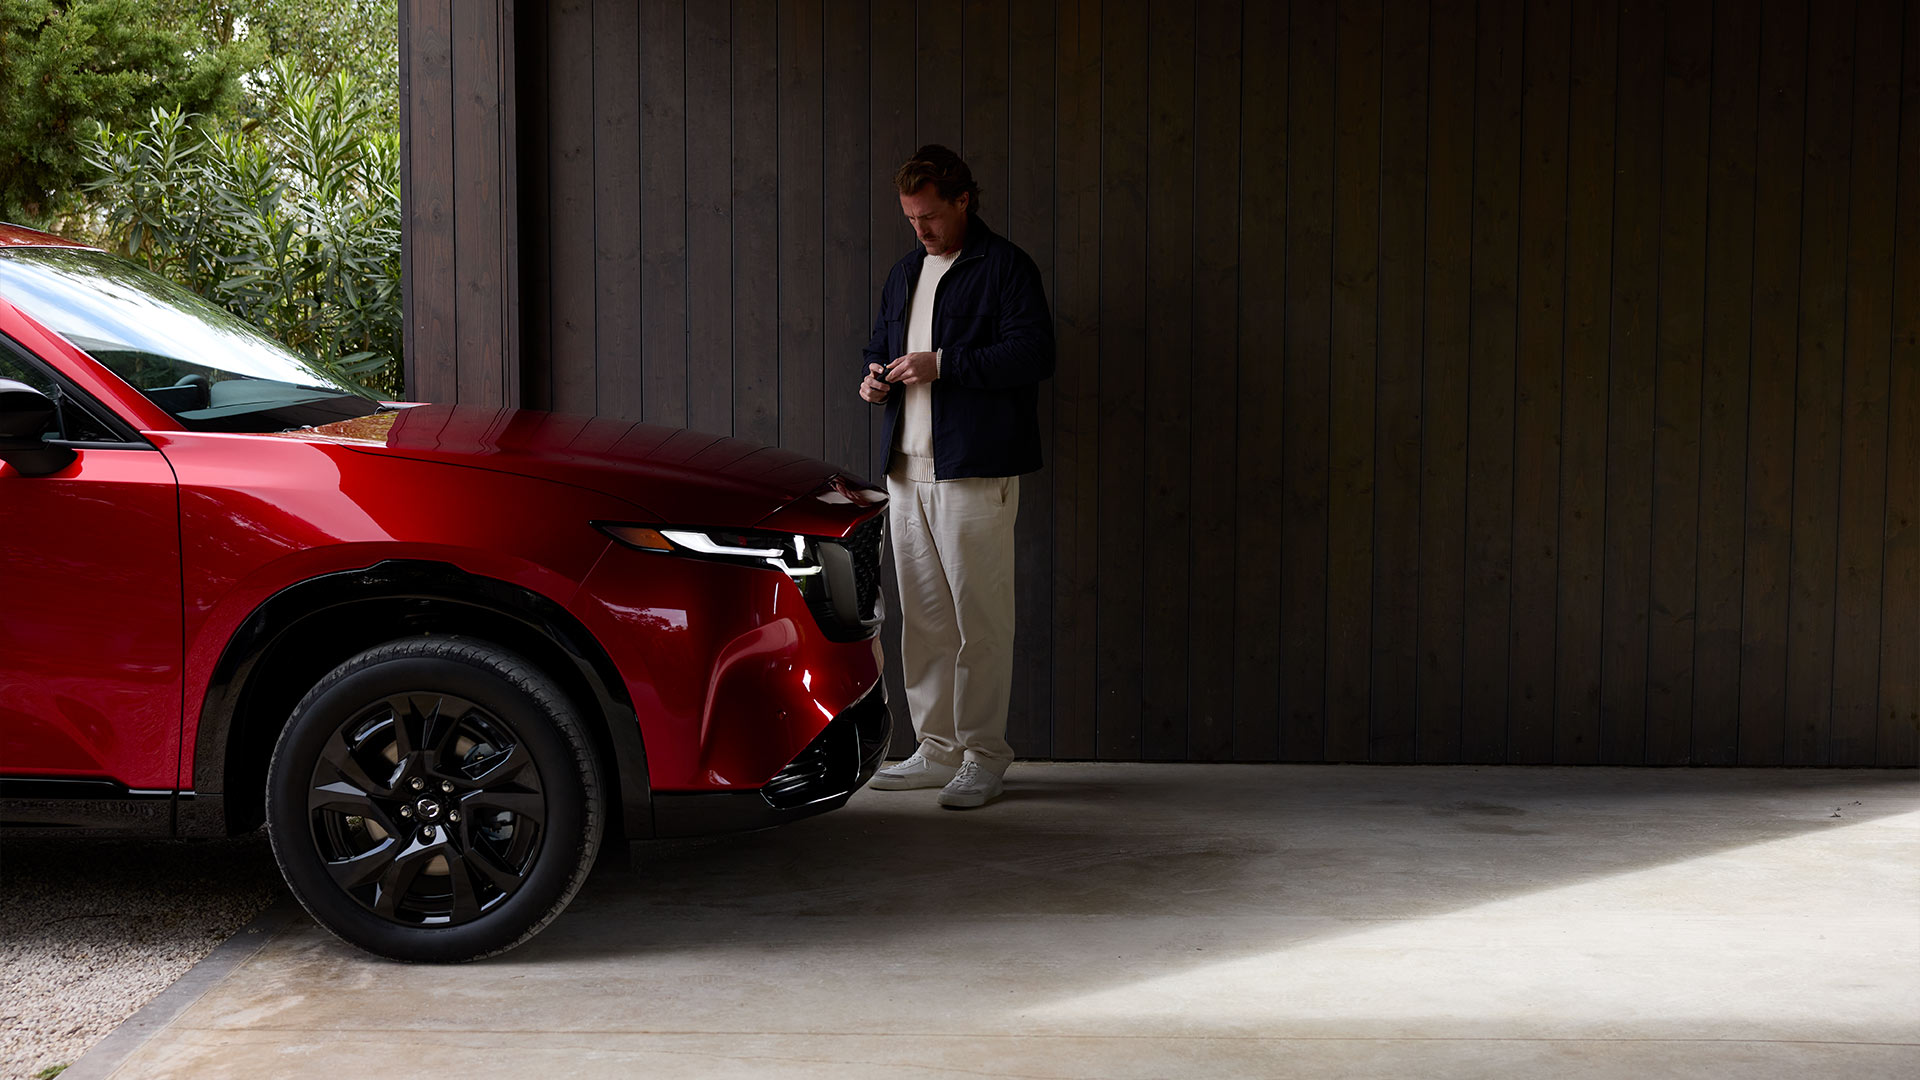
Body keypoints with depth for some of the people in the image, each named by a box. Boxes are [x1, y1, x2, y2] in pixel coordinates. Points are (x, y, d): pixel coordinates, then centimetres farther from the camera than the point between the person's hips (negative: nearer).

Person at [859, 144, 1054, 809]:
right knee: (922, 617, 10)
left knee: (981, 619, -4)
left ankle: (983, 755, 4)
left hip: (974, 473, -7)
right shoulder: (905, 274, 20)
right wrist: (875, 378, 6)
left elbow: (1034, 354, -15)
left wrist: (942, 364, -18)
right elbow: (880, 346, 30)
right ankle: (937, 749, 18)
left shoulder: (1004, 268, -3)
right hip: (907, 471, 7)